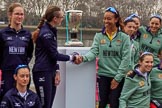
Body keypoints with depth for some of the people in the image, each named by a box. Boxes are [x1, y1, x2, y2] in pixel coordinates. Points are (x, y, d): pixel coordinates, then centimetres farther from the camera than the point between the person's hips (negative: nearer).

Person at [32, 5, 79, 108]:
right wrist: (71, 57, -3)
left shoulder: (51, 31, 14)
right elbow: (54, 54, -15)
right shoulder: (46, 33, -15)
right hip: (43, 73, -9)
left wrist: (56, 71, 9)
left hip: (50, 72, 9)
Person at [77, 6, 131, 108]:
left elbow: (126, 59, -7)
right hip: (103, 75, 2)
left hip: (118, 77, -2)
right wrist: (84, 58, -31)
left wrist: (117, 78, -10)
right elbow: (93, 52, -8)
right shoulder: (99, 36, 3)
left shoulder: (124, 37, -3)